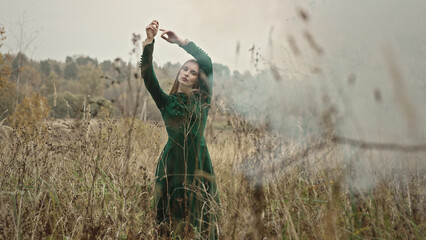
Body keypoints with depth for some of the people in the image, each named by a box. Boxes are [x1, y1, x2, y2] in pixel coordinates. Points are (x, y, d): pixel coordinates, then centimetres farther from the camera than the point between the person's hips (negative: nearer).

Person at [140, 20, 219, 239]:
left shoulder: (202, 100, 11)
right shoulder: (167, 102, 11)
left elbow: (207, 62, 1)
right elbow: (148, 76, -4)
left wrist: (180, 42, -2)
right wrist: (149, 42, -15)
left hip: (198, 164, 0)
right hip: (173, 165, 0)